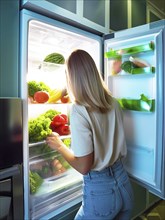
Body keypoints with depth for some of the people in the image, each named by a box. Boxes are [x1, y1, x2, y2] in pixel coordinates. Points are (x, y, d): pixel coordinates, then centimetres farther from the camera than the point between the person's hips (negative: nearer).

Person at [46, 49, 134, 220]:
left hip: (99, 190, -5)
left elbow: (83, 166, -19)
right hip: (123, 182, 6)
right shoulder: (113, 103, -4)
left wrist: (59, 146, -4)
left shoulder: (79, 110, -22)